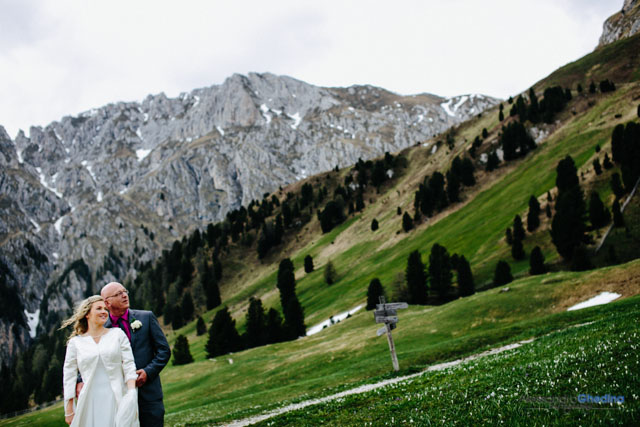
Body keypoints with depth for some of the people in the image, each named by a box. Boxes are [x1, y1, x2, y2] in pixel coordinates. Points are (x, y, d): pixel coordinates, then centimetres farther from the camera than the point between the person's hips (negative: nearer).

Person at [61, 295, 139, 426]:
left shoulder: (118, 334, 7)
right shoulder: (75, 342, 7)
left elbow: (129, 366, 2)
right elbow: (69, 375, 8)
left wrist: (131, 397, -11)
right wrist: (69, 410, 4)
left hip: (117, 401, 0)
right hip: (91, 402, 0)